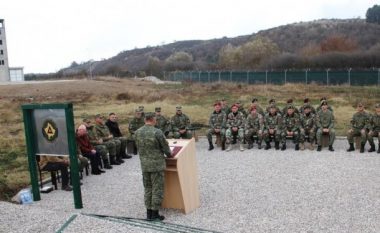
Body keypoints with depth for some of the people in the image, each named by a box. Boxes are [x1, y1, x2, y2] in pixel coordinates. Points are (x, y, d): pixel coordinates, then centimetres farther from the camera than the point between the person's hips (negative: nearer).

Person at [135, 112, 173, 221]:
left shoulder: (138, 132, 0)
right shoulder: (157, 132, -17)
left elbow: (138, 147, 10)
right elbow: (165, 147, -8)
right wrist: (169, 154, 12)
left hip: (144, 164, 6)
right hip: (157, 164, -6)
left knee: (147, 188, 15)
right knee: (157, 189, 4)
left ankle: (149, 213, 21)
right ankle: (155, 214, 9)